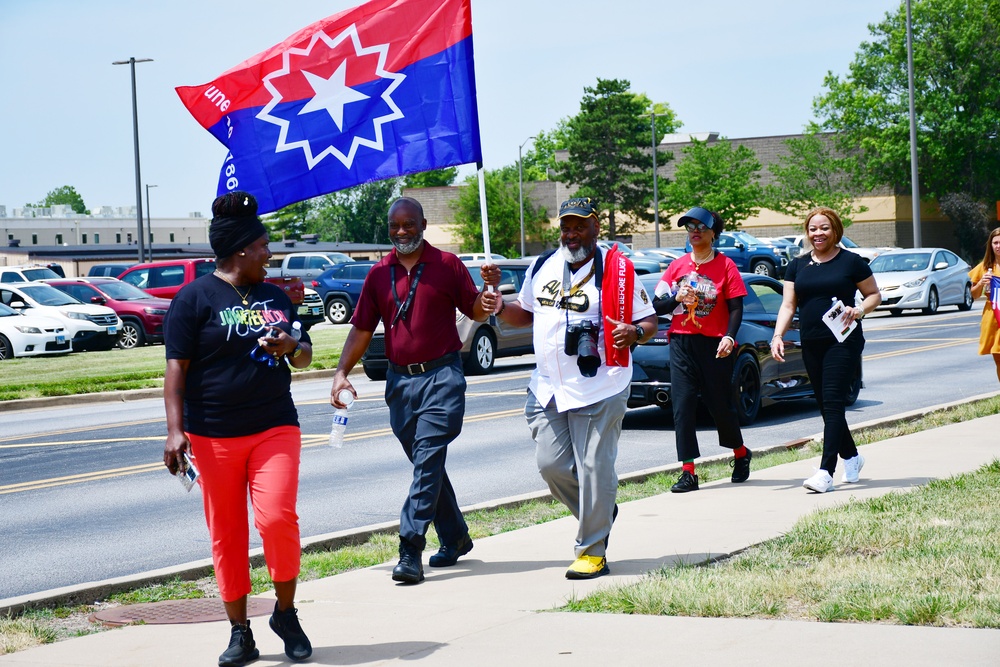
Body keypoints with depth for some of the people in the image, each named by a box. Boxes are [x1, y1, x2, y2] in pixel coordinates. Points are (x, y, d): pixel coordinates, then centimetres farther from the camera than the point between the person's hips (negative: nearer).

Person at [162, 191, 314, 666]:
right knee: (226, 535, 3)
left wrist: (291, 348, -1)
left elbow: (304, 355, 23)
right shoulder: (196, 298, -2)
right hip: (214, 435, -3)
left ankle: (286, 613, 5)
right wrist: (175, 429, -15)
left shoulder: (275, 296, 15)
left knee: (277, 518, -15)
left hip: (275, 427, 3)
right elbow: (177, 365, -6)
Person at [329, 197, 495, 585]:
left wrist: (487, 303, -19)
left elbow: (473, 310, 5)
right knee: (425, 465, 12)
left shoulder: (447, 265, 2)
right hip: (399, 379, 5)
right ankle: (454, 538, 28)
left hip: (441, 375, -4)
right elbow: (361, 329, 11)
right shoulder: (379, 274, 10)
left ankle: (410, 550, -18)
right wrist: (341, 372, 1)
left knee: (428, 462, -13)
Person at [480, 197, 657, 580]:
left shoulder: (617, 271, -4)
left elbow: (649, 322, -2)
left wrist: (634, 332, -25)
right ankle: (599, 513, 31)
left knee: (594, 469, -4)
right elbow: (525, 315, 24)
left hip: (599, 390, -5)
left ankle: (592, 552, 7)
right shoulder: (542, 268, 11)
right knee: (551, 465, 4)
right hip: (548, 387, 5)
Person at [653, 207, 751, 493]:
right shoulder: (677, 266, 9)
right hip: (681, 343, 3)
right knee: (682, 406, -5)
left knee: (721, 405, 5)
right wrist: (676, 298, -11)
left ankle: (741, 454, 32)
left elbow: (736, 307, -4)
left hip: (714, 345, -3)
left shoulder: (725, 265, 0)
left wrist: (729, 337, -19)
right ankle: (688, 473, -3)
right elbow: (657, 306, 8)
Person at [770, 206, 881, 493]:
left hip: (843, 342, -5)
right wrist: (778, 335, -4)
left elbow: (875, 294, 7)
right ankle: (851, 457, 30)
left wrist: (860, 310, -13)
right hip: (811, 345, 5)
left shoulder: (851, 262, 0)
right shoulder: (798, 265, 11)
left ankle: (826, 471, -18)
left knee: (833, 402, -13)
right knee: (826, 405, 10)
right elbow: (788, 305, 10)